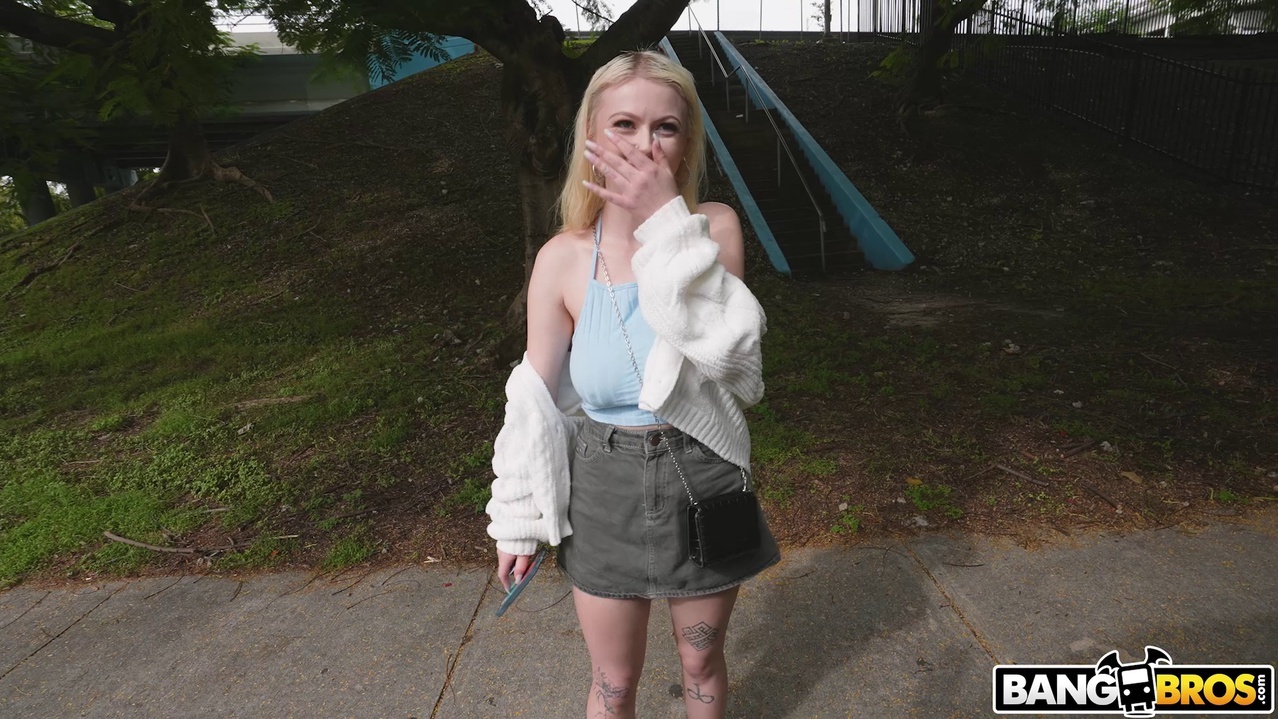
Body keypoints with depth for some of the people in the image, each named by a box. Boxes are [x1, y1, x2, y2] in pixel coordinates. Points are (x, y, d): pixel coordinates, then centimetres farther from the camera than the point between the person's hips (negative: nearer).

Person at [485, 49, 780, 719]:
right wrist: (517, 520, 2)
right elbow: (534, 402, -3)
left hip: (704, 482, 1)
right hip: (605, 492, 0)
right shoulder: (563, 258, -11)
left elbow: (725, 348, -27)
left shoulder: (715, 227, -11)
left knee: (702, 662, 23)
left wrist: (669, 223, -30)